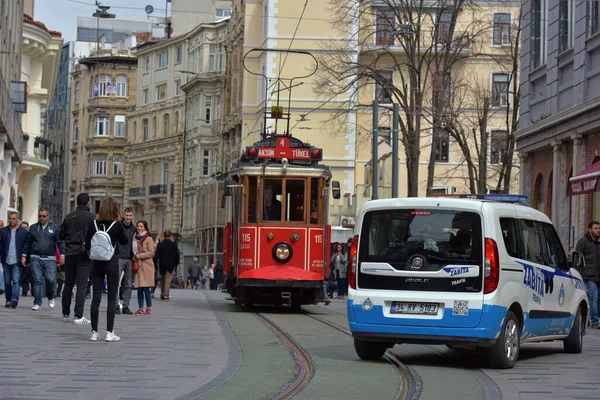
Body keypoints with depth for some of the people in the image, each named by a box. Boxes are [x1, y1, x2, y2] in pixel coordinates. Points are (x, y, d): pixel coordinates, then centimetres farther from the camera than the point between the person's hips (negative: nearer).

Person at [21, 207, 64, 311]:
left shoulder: (54, 227, 8)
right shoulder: (33, 228, 13)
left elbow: (60, 242, 4)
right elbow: (27, 243, 17)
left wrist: (62, 255, -7)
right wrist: (24, 255, 10)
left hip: (50, 259, -2)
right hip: (36, 259, 2)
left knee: (51, 279, -11)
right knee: (37, 280, -3)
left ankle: (50, 297, 17)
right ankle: (37, 303, 3)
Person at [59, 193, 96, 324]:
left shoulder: (69, 217, 6)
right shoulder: (91, 217, -7)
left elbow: (61, 235, 10)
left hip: (70, 254, 5)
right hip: (84, 254, -4)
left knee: (68, 284, 14)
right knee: (82, 285, -5)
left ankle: (65, 314, 22)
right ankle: (79, 316, -11)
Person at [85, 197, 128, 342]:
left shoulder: (93, 225, -1)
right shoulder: (116, 225, -8)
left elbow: (87, 245, 1)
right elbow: (124, 241, 7)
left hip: (97, 263, 3)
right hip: (112, 263, -3)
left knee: (96, 298, 6)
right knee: (112, 298, 2)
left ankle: (94, 332, 6)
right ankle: (109, 332, -1)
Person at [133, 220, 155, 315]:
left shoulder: (148, 239, -3)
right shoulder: (136, 239, 15)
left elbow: (151, 253, -8)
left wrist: (139, 256, -11)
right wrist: (134, 257, 6)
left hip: (146, 265, -6)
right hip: (138, 265, 6)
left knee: (146, 288, -8)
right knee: (139, 288, 3)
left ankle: (149, 307, 2)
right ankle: (140, 308, 6)